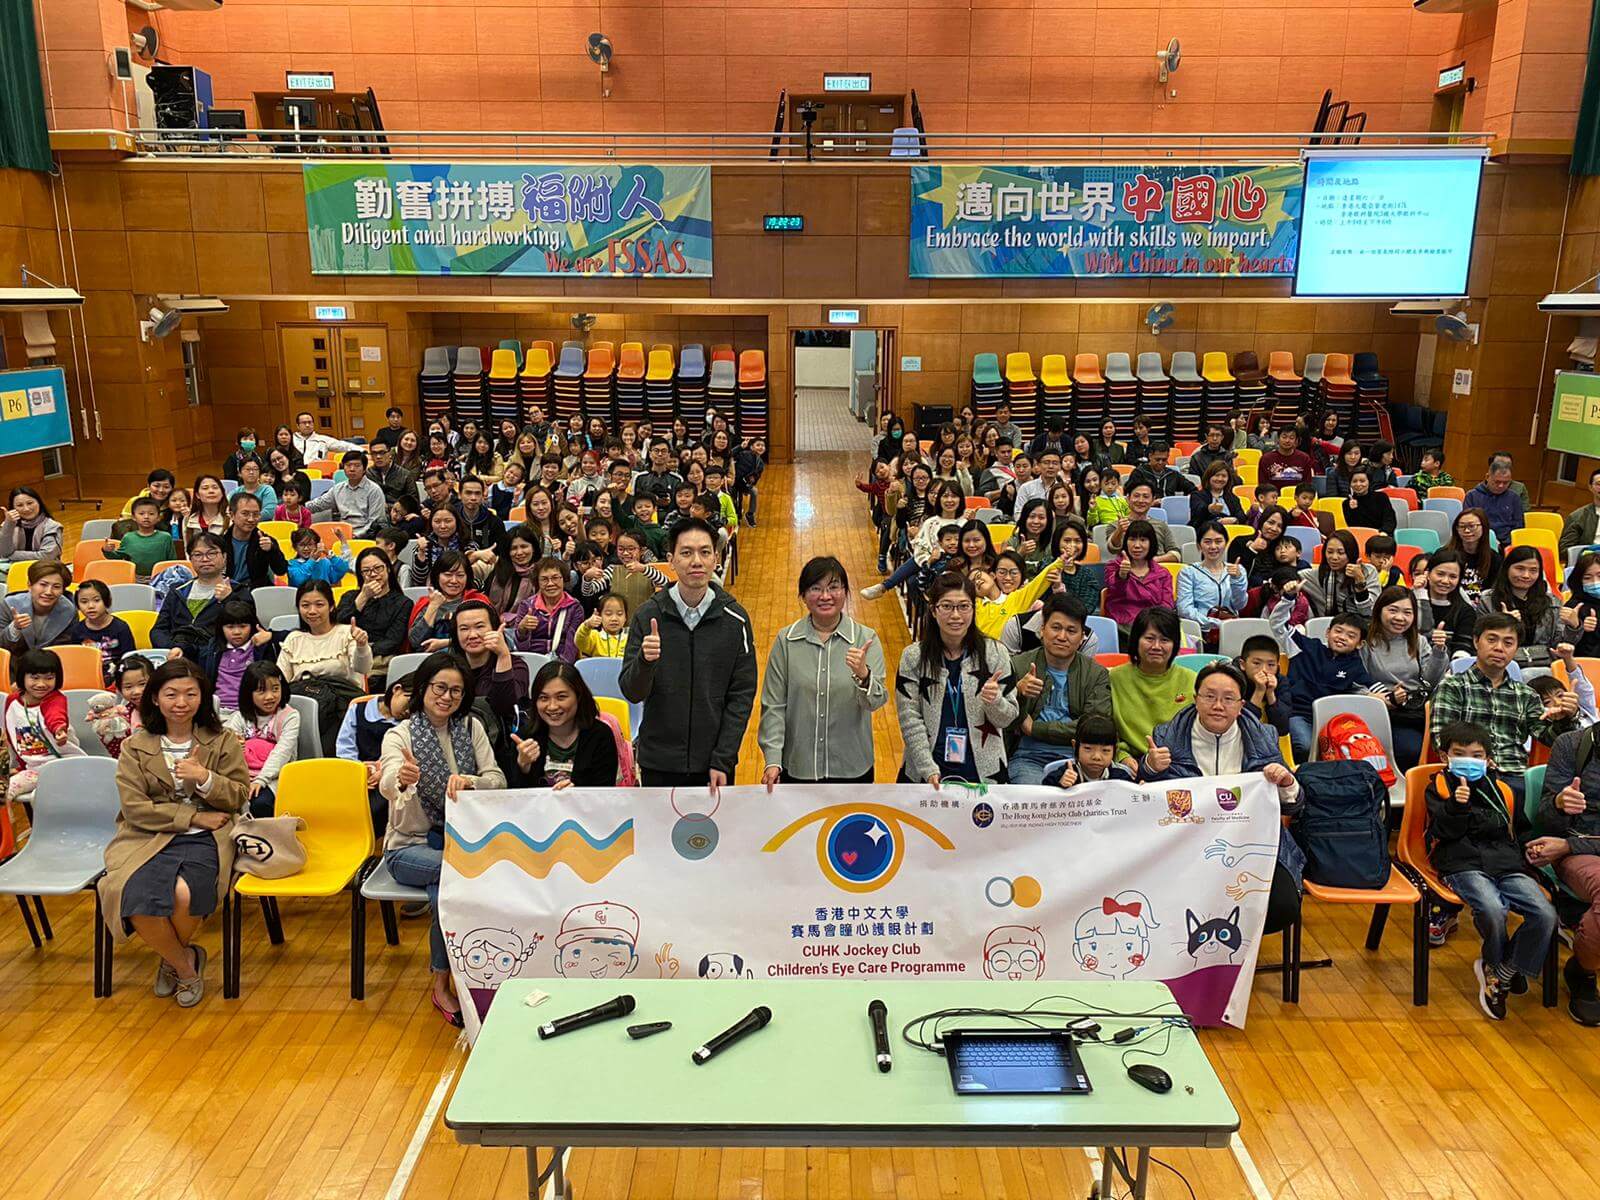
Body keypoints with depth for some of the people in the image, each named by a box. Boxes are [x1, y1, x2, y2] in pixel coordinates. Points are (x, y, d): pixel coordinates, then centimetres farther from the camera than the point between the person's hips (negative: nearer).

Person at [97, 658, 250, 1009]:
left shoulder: (222, 742, 8)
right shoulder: (135, 747, 7)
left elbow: (239, 798, 5)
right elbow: (135, 808, -3)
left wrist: (204, 779, -14)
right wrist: (194, 816, -10)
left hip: (205, 839, -1)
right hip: (148, 839, 1)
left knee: (184, 895, -31)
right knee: (138, 901, -29)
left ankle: (172, 959, 7)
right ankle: (185, 965, 1)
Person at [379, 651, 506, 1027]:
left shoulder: (471, 727, 5)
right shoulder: (399, 735, -5)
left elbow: (498, 780, -5)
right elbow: (388, 783, -27)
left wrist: (469, 782, -28)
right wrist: (402, 778, -53)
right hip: (412, 845, -3)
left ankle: (443, 986, -13)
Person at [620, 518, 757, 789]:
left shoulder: (735, 618, -4)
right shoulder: (648, 615, -5)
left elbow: (742, 694, -3)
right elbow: (632, 692, -5)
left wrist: (723, 759, -9)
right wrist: (645, 661, -26)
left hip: (715, 763, 0)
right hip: (659, 764, 0)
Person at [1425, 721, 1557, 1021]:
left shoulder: (1504, 790, 19)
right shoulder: (1439, 786, 7)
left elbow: (1521, 828, 33)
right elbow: (1442, 832, -4)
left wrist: (1529, 848, 14)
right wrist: (1456, 805, -21)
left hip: (1507, 864, 5)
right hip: (1463, 865, -4)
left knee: (1545, 915, -20)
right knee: (1492, 910, -33)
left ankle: (1500, 973, -2)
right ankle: (1495, 963, 2)